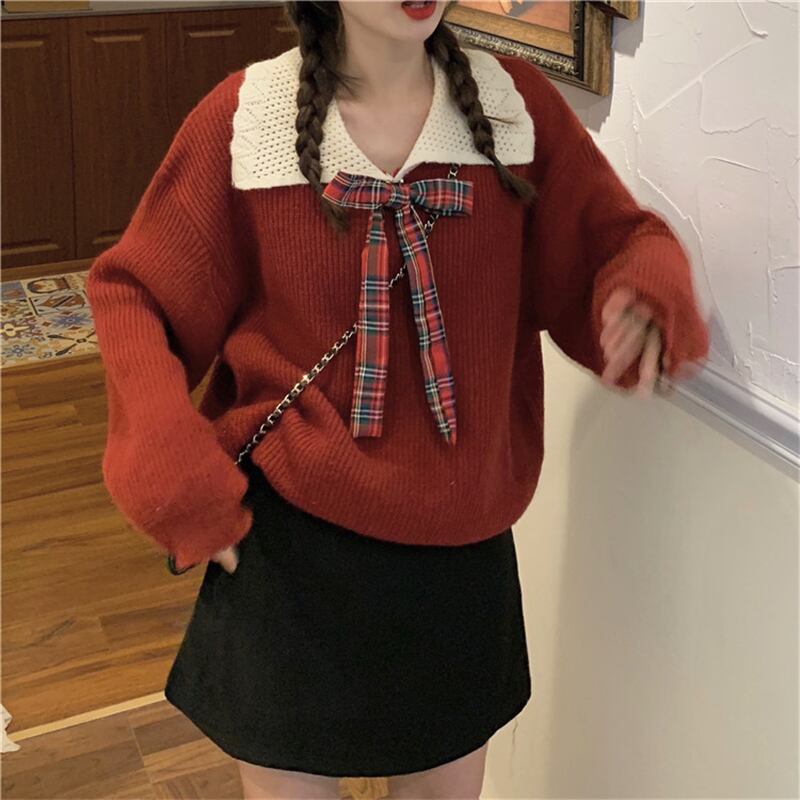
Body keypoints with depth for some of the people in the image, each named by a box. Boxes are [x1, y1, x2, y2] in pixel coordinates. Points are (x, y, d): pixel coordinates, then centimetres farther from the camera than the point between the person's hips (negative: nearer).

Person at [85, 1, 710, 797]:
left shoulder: (515, 104, -4)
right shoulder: (244, 118, -9)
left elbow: (617, 239, 3)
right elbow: (132, 292, -1)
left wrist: (650, 292, -21)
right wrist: (174, 477, -11)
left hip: (462, 551, 2)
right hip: (289, 543, -2)